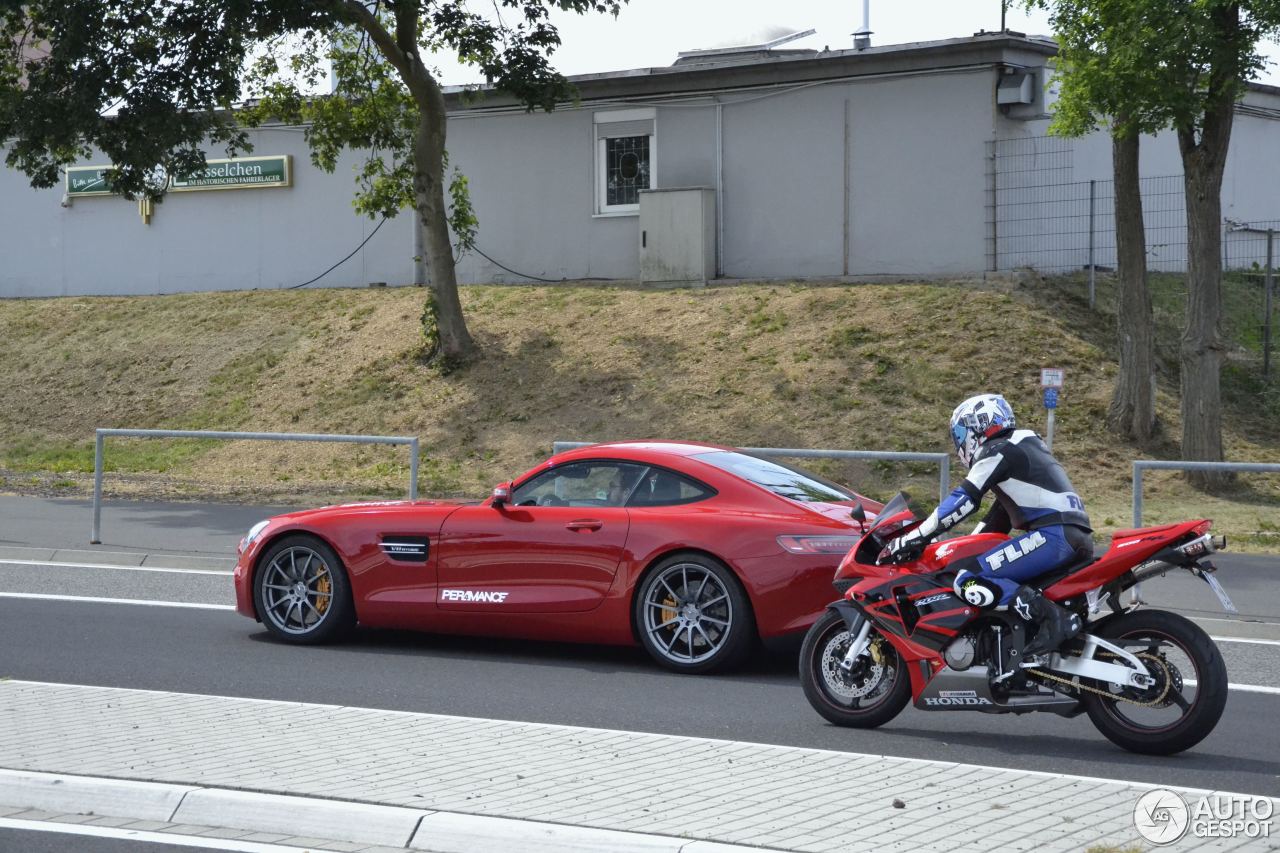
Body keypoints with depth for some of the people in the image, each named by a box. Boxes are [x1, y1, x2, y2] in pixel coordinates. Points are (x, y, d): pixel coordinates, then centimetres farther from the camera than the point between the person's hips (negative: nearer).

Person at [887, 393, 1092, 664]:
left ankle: (1049, 615, -29)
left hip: (1054, 535, -10)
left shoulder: (998, 451, -1)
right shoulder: (1024, 449, 29)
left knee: (967, 580, -17)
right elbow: (999, 519, 33)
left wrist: (914, 537, -8)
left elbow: (964, 499, -10)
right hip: (1077, 538, 10)